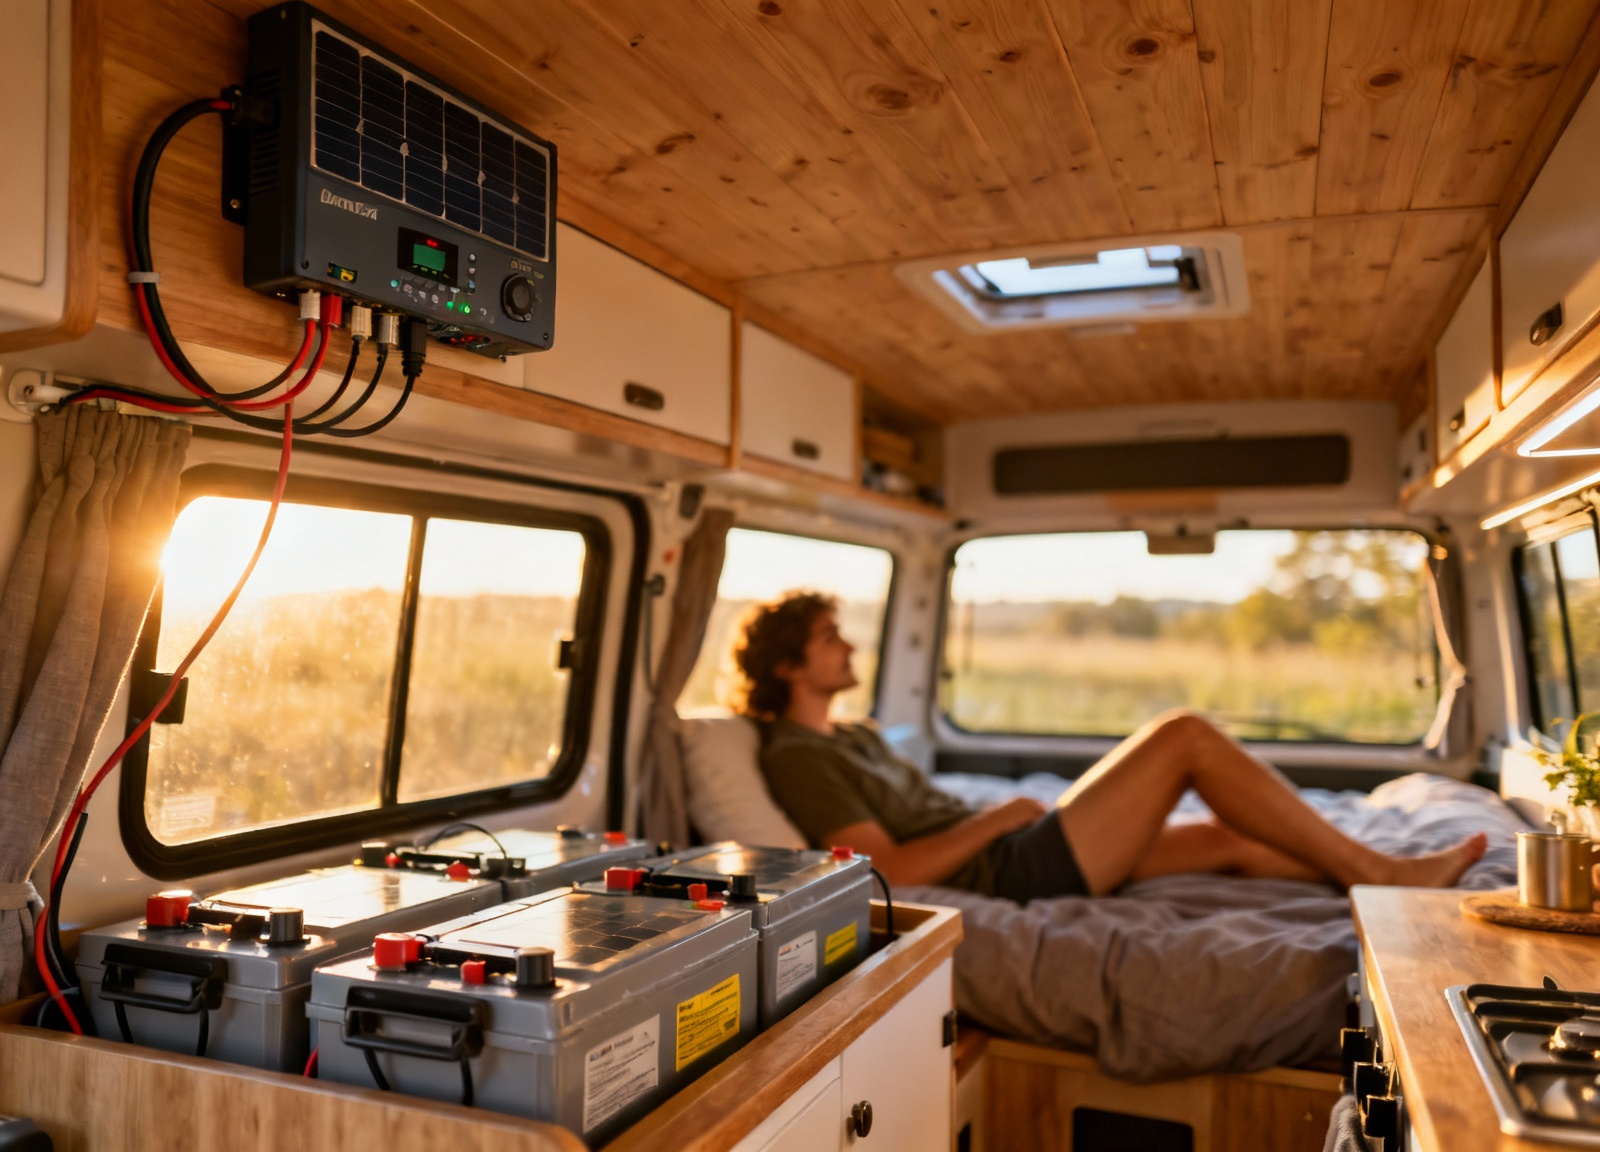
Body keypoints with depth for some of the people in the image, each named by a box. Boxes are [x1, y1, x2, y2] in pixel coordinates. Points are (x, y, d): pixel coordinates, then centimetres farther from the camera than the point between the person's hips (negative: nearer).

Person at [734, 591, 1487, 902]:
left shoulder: (853, 737, 18)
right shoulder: (796, 756, -13)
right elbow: (890, 870, -22)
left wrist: (1003, 817, 7)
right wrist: (1001, 818, -14)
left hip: (1017, 861, 10)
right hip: (1011, 875, -10)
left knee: (1230, 838, 8)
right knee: (1186, 735, -10)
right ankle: (1376, 871, 0)